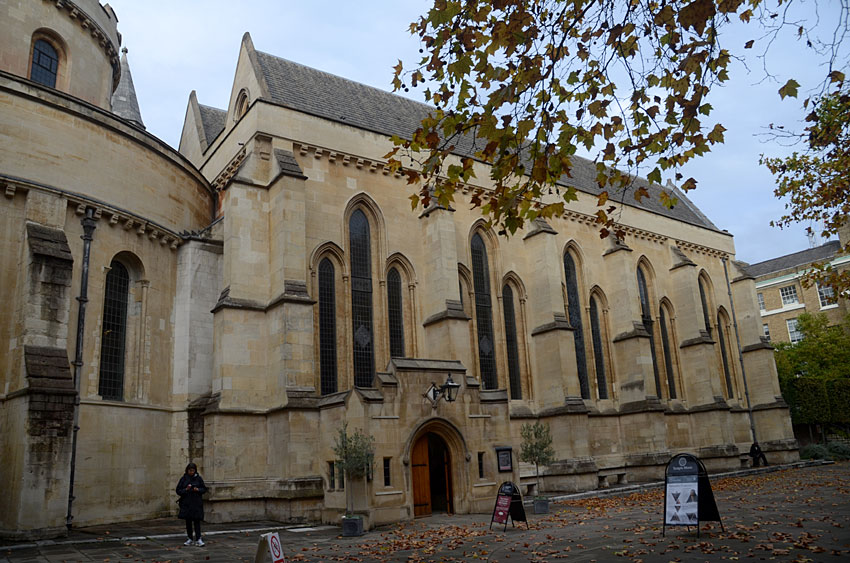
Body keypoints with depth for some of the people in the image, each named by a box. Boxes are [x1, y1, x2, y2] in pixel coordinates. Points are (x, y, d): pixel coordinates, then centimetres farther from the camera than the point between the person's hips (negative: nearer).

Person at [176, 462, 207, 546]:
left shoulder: (198, 478, 1)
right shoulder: (183, 479, 2)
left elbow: (204, 489, 6)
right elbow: (178, 490, 2)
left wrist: (198, 489, -13)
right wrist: (186, 489, -16)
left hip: (197, 503, -2)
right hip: (186, 503, 2)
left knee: (197, 521, -6)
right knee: (188, 521, 8)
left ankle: (198, 539, -7)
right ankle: (190, 539, 17)